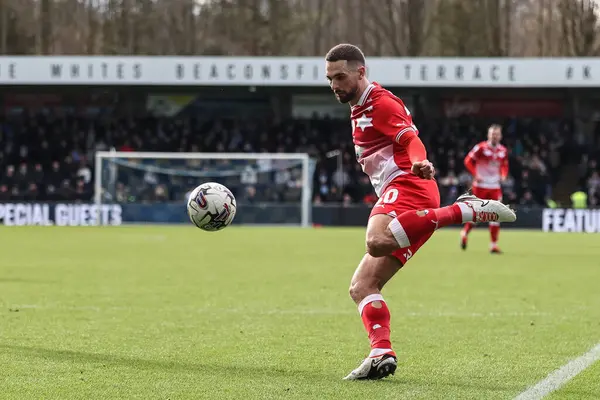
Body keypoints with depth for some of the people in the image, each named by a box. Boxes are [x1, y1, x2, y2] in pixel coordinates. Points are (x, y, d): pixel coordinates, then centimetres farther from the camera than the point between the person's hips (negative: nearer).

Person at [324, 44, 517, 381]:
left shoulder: (380, 102, -2)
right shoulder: (360, 110, 27)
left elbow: (412, 139, -17)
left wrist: (420, 163, -37)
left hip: (407, 185, -10)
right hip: (394, 194, 10)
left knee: (377, 241, -42)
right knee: (362, 286, 3)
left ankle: (467, 211, -32)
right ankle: (381, 353, -14)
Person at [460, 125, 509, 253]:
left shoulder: (503, 151, 6)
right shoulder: (481, 148, -10)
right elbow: (468, 161, -7)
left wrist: (503, 175, 2)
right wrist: (475, 175, -16)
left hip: (495, 186, 4)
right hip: (480, 185, -4)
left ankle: (493, 245, 1)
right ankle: (465, 233, 27)